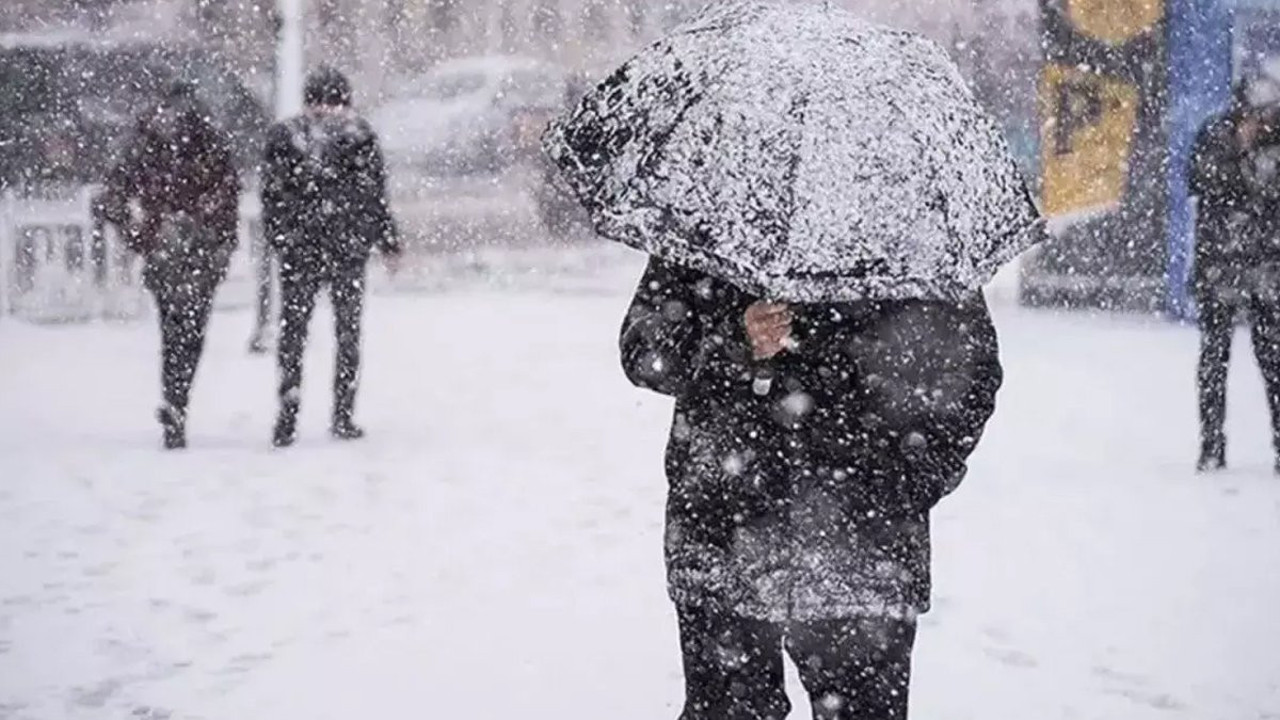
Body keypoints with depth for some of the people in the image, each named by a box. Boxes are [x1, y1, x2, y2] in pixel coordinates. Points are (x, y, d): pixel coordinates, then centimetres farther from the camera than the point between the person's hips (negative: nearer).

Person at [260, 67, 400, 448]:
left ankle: (288, 416, -5)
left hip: (298, 248, 1)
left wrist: (278, 239, 12)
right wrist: (388, 241, 8)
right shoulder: (359, 135, -2)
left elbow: (271, 195, 3)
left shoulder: (284, 135, 3)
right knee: (348, 330, 9)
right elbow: (375, 194, -1)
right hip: (349, 245, -1)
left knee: (292, 330, 6)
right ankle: (342, 415, 8)